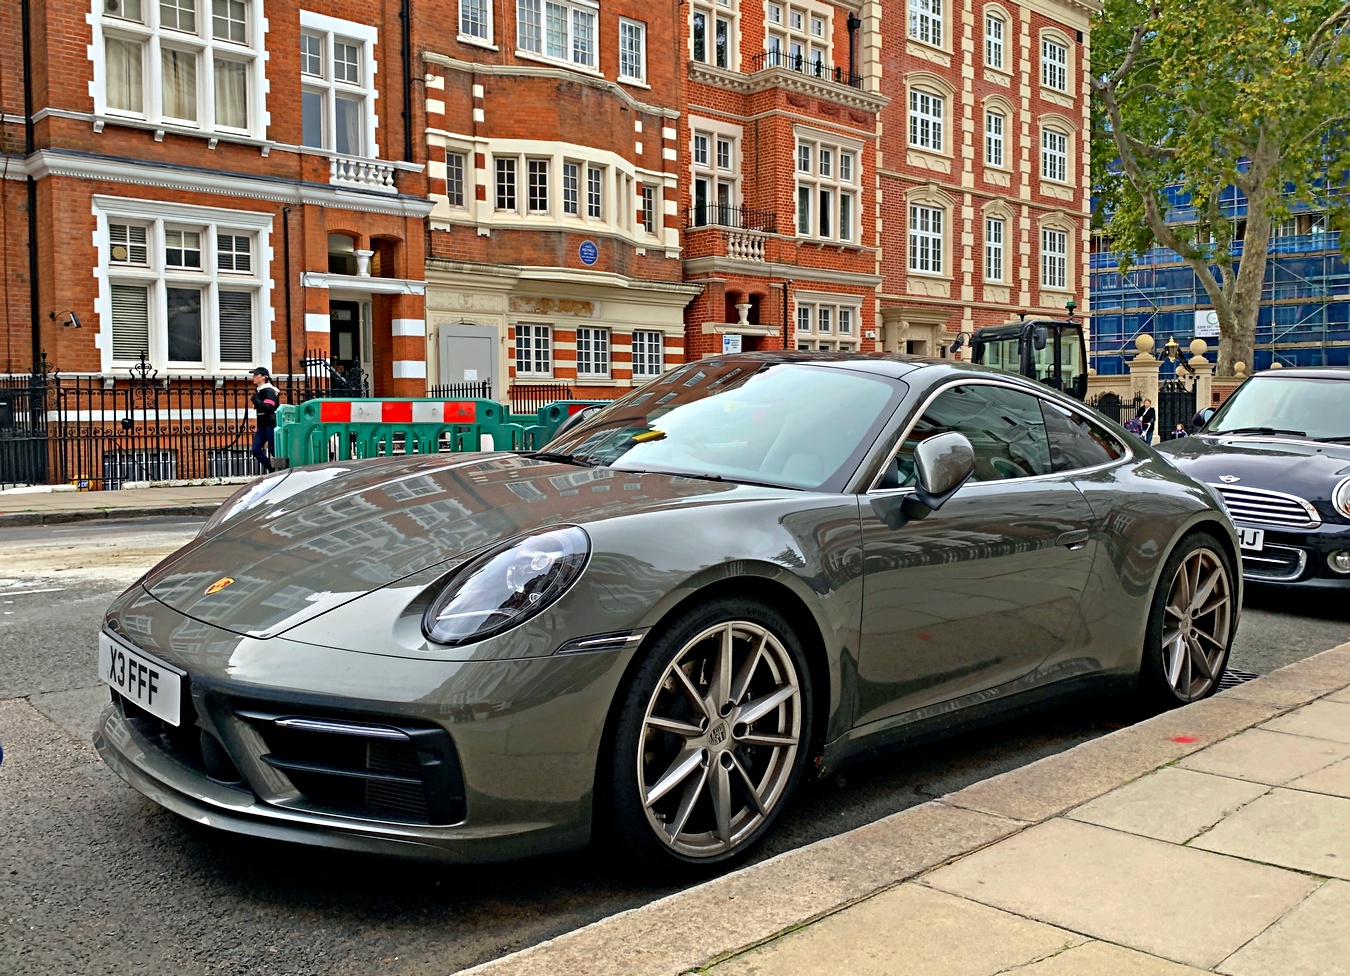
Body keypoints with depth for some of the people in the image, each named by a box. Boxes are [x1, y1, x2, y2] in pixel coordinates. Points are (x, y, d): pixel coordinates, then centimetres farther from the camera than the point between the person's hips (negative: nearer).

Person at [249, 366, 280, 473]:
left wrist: (256, 400, -22)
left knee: (274, 452, -4)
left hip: (271, 425, -9)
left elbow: (269, 407, -24)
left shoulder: (269, 391, -11)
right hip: (262, 425, 9)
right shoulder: (259, 390, 15)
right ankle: (272, 469, 11)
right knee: (255, 451, 2)